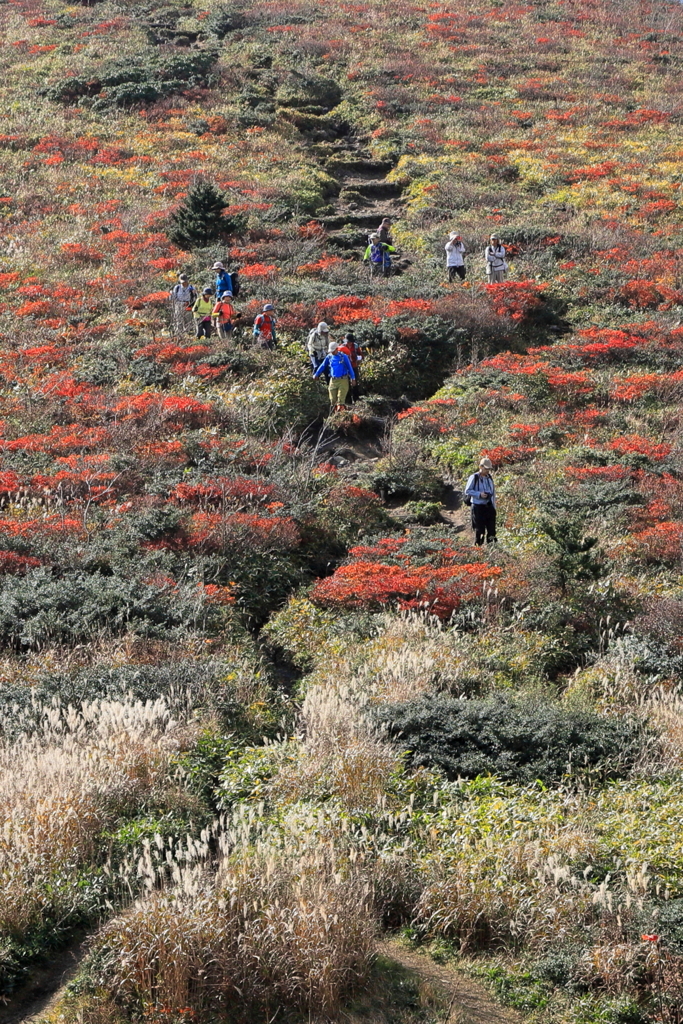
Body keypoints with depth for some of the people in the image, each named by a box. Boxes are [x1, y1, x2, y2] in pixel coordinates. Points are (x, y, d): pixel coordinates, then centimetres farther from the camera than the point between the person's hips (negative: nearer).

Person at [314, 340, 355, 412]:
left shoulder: (343, 356, -3)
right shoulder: (329, 357, 7)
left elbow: (349, 367, 2)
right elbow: (322, 366, 16)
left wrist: (353, 378, 2)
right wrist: (316, 374, 16)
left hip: (343, 380, -4)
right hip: (333, 380, 4)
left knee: (341, 398, -10)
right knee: (333, 399, 2)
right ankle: (334, 412, 11)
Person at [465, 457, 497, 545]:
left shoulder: (489, 478, 12)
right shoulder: (474, 477, -6)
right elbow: (467, 491, -7)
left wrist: (494, 506, 14)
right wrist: (479, 494, -19)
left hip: (489, 506, 5)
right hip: (478, 506, -5)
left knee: (491, 528, 1)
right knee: (479, 529, -3)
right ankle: (478, 545, 5)